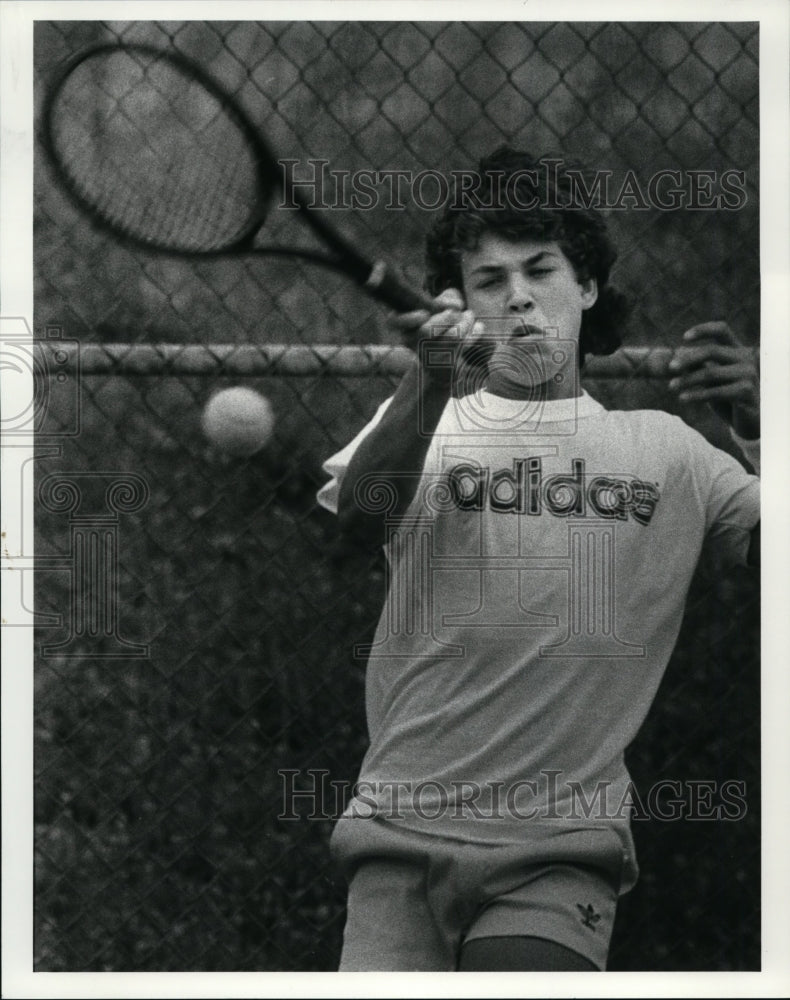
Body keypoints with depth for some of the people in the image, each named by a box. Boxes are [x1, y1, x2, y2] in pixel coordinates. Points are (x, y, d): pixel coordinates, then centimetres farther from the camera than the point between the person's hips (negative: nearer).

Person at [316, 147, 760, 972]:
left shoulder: (662, 450, 12)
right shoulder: (423, 425, 9)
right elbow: (363, 516, -13)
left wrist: (754, 426, -16)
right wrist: (432, 383, -31)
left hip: (562, 853, 0)